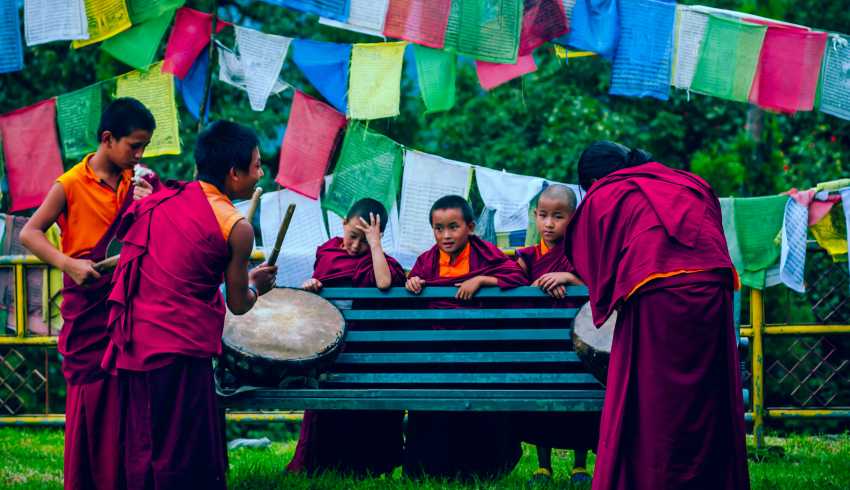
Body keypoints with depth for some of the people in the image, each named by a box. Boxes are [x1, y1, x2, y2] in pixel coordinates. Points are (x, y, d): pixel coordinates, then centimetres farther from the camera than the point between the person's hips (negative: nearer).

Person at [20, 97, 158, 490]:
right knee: (91, 396, -2)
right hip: (88, 307, -4)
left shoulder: (135, 183, 7)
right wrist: (68, 263, -21)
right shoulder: (72, 185, -8)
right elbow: (29, 234, -8)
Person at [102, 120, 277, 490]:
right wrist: (255, 285, 21)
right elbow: (238, 305, 0)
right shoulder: (236, 228, -8)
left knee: (142, 452, 15)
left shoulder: (162, 200, 9)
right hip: (180, 348, -7)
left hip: (133, 344, 7)